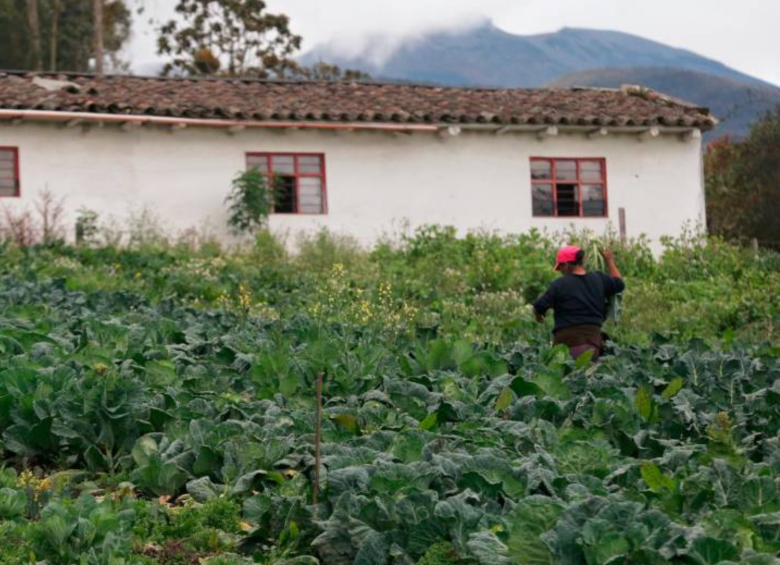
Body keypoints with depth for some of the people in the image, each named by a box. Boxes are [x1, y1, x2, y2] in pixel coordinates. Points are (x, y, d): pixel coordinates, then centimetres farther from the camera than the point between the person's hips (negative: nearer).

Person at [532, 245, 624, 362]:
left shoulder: (559, 284, -8)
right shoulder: (598, 279, 7)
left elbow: (539, 307, -4)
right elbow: (619, 284, 26)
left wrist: (539, 317, 20)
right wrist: (609, 260, 37)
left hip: (568, 339, -4)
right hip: (593, 338, 5)